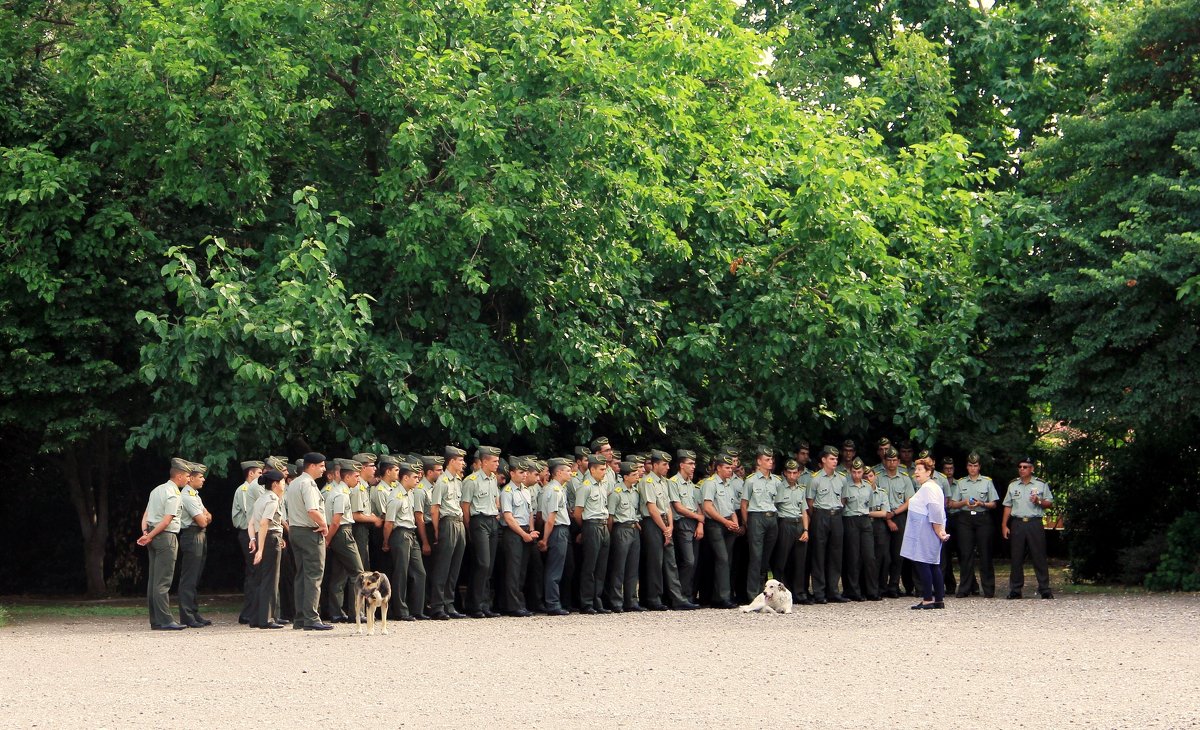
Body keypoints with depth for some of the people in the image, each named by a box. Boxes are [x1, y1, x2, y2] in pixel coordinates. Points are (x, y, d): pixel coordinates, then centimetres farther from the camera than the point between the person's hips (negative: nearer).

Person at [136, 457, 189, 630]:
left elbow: (146, 515, 13)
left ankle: (155, 620, 12)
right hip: (166, 537, -9)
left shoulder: (157, 490, 16)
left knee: (153, 579, 9)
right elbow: (166, 521, -18)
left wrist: (146, 533, 0)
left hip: (154, 537, 9)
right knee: (163, 581, -9)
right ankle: (165, 620, -10)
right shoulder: (173, 495, -12)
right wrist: (149, 536, -11)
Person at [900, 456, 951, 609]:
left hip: (926, 532, -11)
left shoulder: (928, 488, -15)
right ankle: (940, 599, 13)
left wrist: (938, 531, -19)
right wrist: (939, 530, 14)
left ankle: (927, 600, -8)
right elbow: (936, 511, 20)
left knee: (922, 564, -8)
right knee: (934, 565, 11)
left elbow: (936, 512, -22)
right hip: (926, 532, 11)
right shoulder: (931, 486, 20)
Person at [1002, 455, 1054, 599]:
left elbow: (1050, 502, 8)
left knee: (1039, 557, -4)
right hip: (1017, 523, 2)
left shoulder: (1041, 484, 6)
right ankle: (1015, 590, 6)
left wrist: (1039, 501, -12)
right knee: (1017, 558, 1)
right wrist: (1004, 525, 8)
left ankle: (1044, 589, 0)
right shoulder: (1013, 485, 13)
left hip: (1035, 523, -2)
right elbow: (1008, 506, 14)